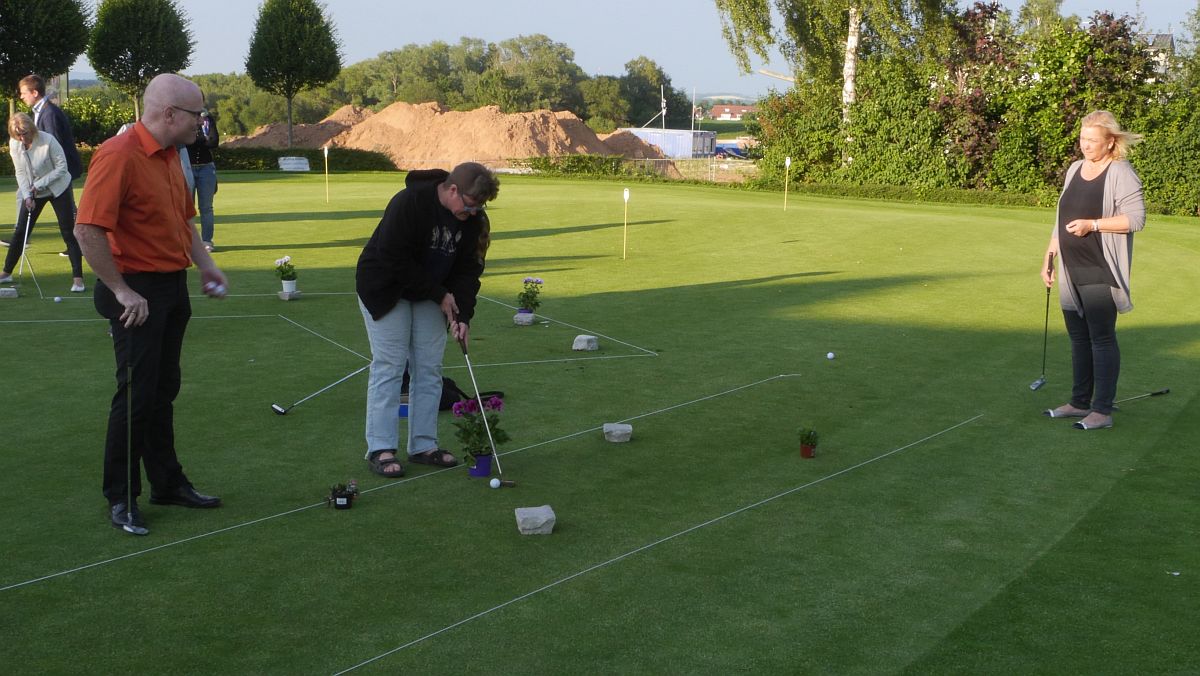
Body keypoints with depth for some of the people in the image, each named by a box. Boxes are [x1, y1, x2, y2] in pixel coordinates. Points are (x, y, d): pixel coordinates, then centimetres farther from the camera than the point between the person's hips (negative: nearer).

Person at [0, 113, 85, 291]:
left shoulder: (48, 140, -23)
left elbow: (62, 167, -18)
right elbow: (21, 172, -5)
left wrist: (39, 184, -21)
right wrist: (27, 195, -17)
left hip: (58, 189, -4)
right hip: (32, 192, 4)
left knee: (68, 233, -9)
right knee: (20, 231, 6)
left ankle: (78, 278, -8)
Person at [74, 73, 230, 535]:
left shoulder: (170, 157, 11)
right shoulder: (118, 156, -19)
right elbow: (88, 230, -23)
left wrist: (205, 265, 10)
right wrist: (121, 291, -19)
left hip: (172, 287, 9)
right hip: (137, 293, -9)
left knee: (163, 391, 15)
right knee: (136, 394, -4)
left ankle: (167, 483, 25)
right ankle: (121, 498, 8)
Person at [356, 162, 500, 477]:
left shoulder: (473, 219, -9)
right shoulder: (409, 203, -28)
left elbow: (468, 269, -4)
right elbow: (395, 261, -27)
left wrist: (462, 315, -16)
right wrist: (440, 295, -21)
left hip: (431, 294, 6)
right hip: (386, 289, -6)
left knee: (429, 368, 4)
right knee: (389, 366, -9)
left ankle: (424, 445, 12)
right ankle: (380, 449, -4)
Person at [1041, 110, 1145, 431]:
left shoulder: (1121, 173, -9)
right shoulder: (1075, 169, 15)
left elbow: (1136, 218, -16)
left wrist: (1093, 224, -22)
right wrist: (1049, 256, 18)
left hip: (1101, 273, -8)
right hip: (1072, 271, 8)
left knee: (1101, 338, -6)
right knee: (1078, 337, 12)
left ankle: (1103, 410, -1)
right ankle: (1079, 402, 21)